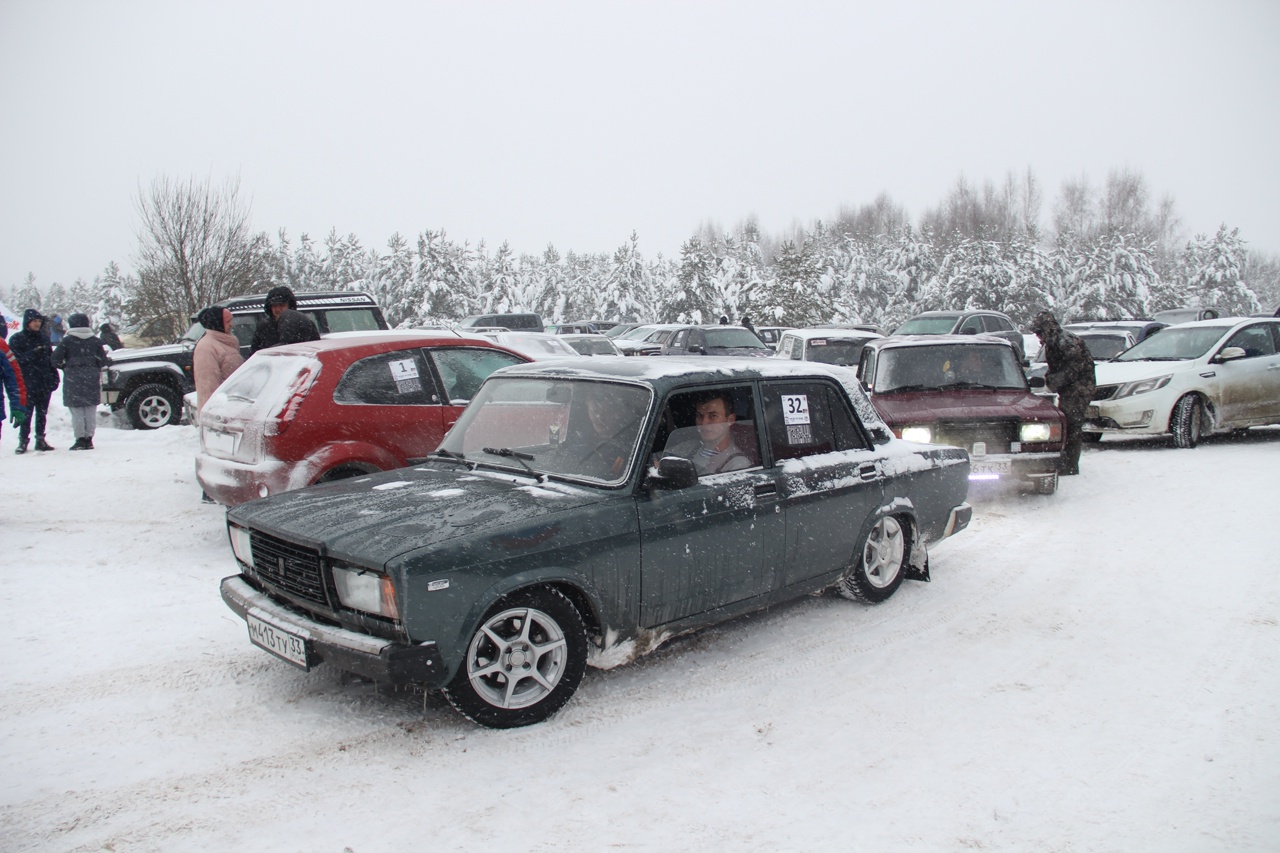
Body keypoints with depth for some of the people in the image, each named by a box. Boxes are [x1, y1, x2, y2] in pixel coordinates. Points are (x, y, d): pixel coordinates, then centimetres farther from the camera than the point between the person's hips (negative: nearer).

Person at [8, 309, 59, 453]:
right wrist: (33, 353, -25)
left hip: (45, 383, 4)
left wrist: (54, 377, 7)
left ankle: (40, 439, 16)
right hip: (28, 384, -4)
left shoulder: (44, 339, 15)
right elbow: (18, 359, -11)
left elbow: (51, 359, 14)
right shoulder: (17, 339, 0)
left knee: (42, 414, 9)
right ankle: (23, 440, 1)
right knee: (26, 413, -5)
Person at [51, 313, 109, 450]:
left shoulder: (67, 341, -3)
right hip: (91, 380, 3)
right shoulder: (95, 341, 6)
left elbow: (56, 359, -8)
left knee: (76, 411, 1)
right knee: (91, 411, 7)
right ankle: (89, 438, 7)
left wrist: (65, 367, 10)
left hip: (73, 380, -3)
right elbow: (103, 361, 4)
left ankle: (80, 439, -2)